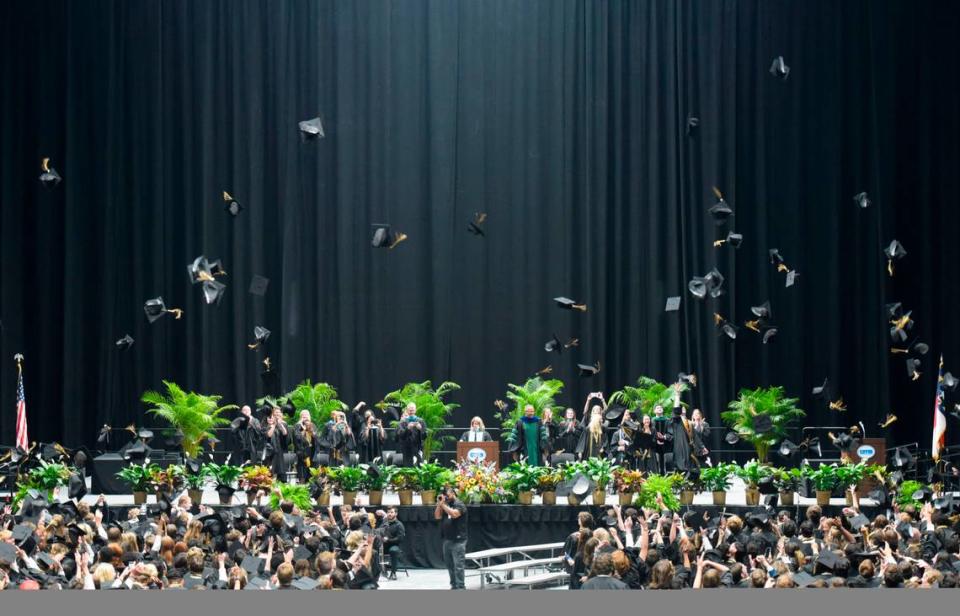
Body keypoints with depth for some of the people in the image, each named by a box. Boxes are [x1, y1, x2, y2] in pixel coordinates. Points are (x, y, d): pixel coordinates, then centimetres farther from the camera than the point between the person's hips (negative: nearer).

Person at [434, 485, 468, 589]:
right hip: (447, 540, 8)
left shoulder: (459, 505, -7)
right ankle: (454, 585, 19)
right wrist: (439, 503, -2)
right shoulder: (445, 505, 14)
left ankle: (460, 587, -9)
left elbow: (454, 514, -24)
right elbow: (437, 516, 9)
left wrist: (443, 504, -16)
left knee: (458, 565, -9)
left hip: (458, 540, -8)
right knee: (450, 565, 12)